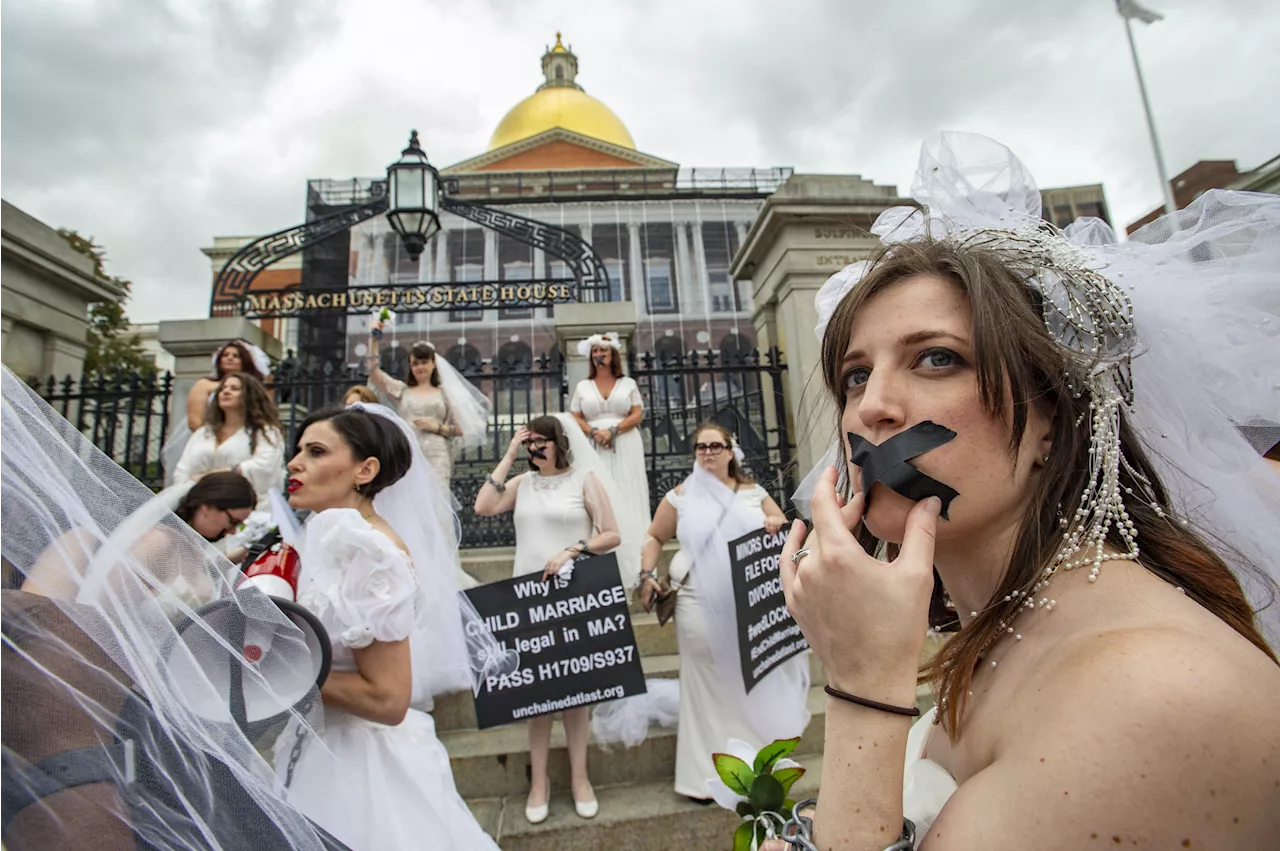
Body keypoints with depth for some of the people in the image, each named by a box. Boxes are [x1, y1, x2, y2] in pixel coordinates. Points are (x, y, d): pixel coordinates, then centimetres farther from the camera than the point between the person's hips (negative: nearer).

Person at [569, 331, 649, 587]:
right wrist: (594, 432, -12)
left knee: (628, 503, -2)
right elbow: (575, 418, 7)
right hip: (595, 450, 1)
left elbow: (637, 415, 1)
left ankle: (632, 569, 4)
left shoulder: (628, 383, 9)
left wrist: (614, 430, -14)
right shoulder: (582, 386, 13)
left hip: (626, 448, -1)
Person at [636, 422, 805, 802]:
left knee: (755, 681, 11)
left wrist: (779, 526, -10)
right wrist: (646, 575, -5)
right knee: (707, 686, 6)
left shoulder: (753, 493, 8)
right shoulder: (680, 496, 3)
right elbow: (654, 537, 9)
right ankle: (705, 774, 22)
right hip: (701, 608, -2)